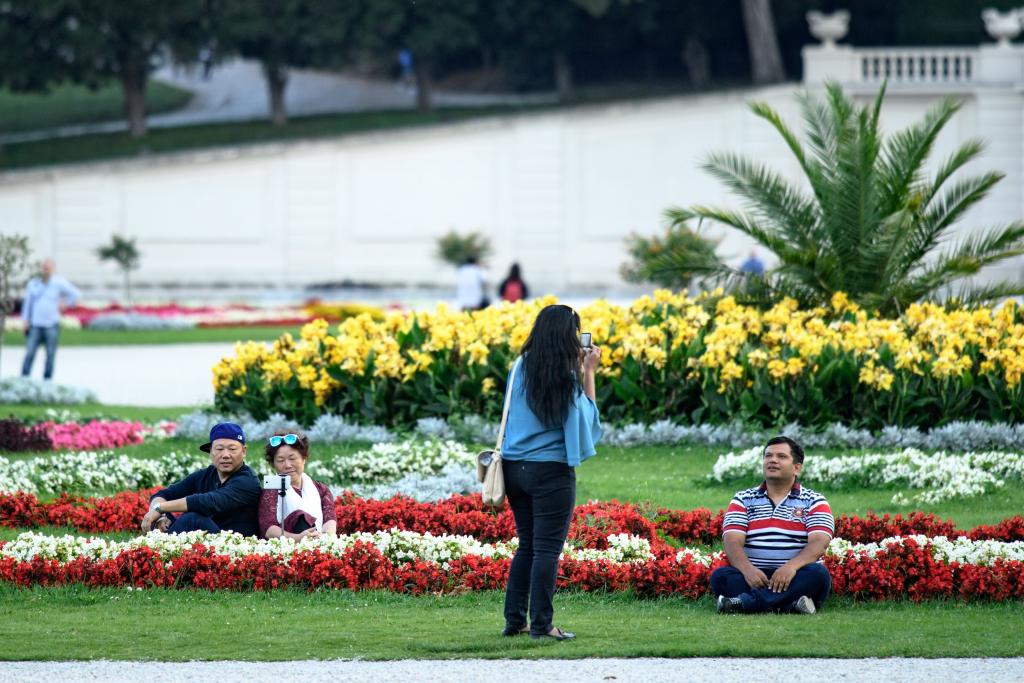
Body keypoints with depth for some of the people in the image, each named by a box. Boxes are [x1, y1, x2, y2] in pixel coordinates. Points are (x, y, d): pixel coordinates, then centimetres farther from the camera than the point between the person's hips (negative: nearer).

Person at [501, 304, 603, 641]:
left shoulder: (522, 368, 4)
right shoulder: (567, 379, -11)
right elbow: (588, 416, 3)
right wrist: (588, 373, 5)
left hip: (515, 467, 6)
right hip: (552, 471, -6)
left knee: (526, 546, 15)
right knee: (547, 549, -2)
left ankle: (514, 620, 14)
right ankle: (541, 624, -3)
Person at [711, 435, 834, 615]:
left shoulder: (814, 502, 9)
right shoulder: (743, 500, 14)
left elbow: (818, 543, -8)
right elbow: (733, 542, -1)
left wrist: (791, 566, -28)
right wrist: (747, 569, -24)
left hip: (796, 578, -1)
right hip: (754, 577, 1)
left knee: (818, 574, -33)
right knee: (721, 576, -28)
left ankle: (746, 601, -41)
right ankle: (790, 604, -43)